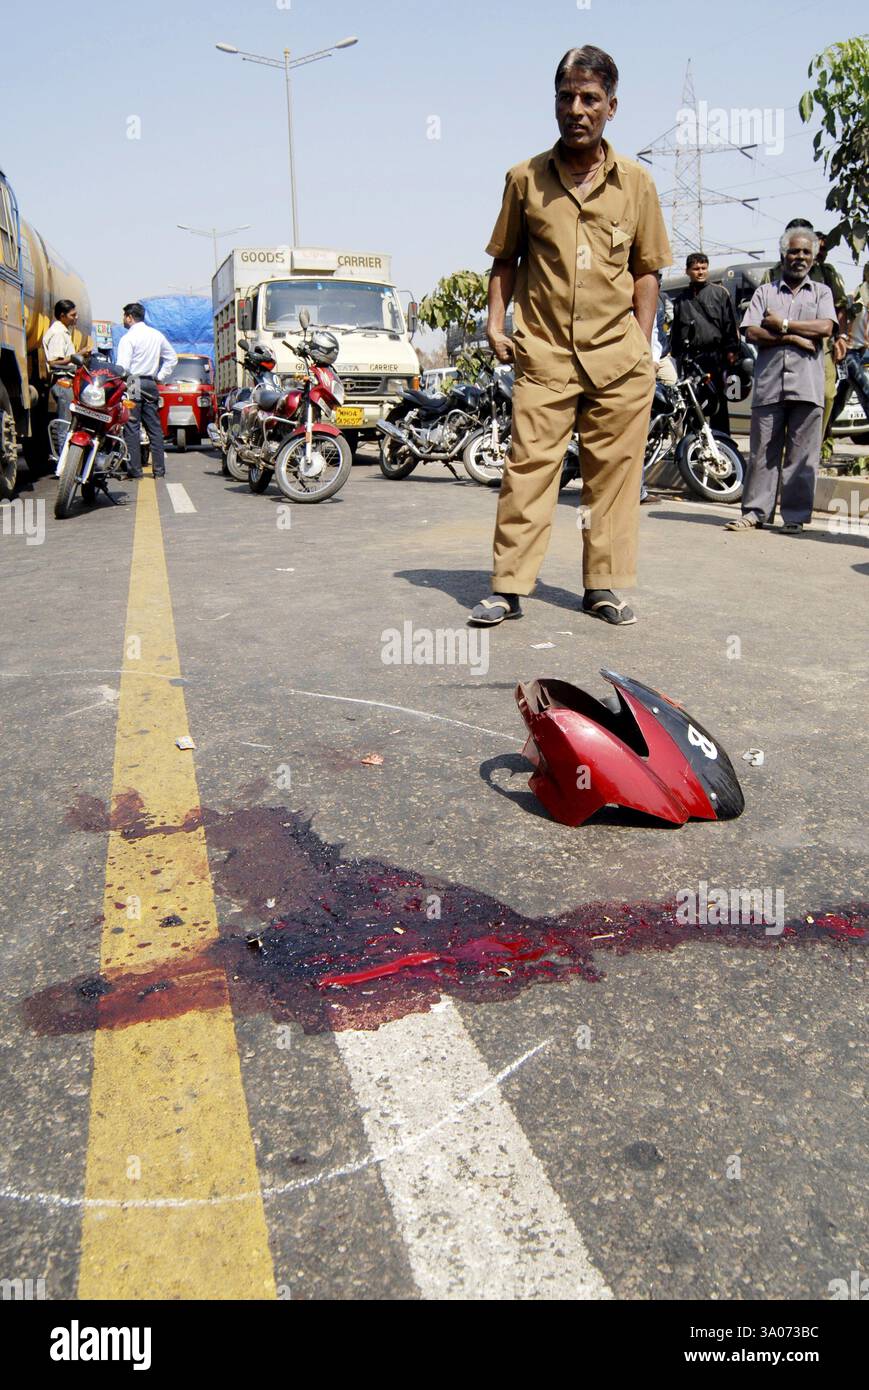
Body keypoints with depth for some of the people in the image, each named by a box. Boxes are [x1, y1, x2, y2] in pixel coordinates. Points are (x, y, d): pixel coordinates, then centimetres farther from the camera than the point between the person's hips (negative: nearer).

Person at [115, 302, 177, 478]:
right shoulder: (157, 335, 12)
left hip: (133, 384, -6)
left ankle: (134, 469, -6)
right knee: (155, 428, 7)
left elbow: (122, 367, -14)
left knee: (131, 428, -4)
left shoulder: (128, 338, -8)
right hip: (151, 384, 6)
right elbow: (172, 357, 20)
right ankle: (159, 469, 6)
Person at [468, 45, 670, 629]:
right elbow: (506, 257, 15)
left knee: (614, 470, 2)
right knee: (529, 465, -6)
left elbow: (646, 270, 11)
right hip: (543, 351, -1)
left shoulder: (635, 181, 8)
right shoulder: (525, 178, 7)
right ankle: (509, 587, -2)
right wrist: (496, 322, 2)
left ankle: (604, 585, 12)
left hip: (617, 354, 1)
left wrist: (643, 346, 4)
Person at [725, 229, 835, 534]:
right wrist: (794, 337, -6)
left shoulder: (822, 292, 18)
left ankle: (795, 516, 3)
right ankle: (755, 512, 4)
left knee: (802, 456, -1)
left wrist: (782, 324, -3)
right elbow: (752, 333, 1)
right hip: (769, 385, 0)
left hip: (807, 386, 0)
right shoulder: (764, 292, 16)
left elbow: (825, 328, -1)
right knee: (762, 452, -1)